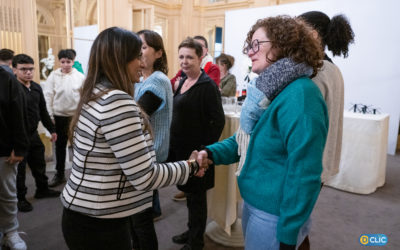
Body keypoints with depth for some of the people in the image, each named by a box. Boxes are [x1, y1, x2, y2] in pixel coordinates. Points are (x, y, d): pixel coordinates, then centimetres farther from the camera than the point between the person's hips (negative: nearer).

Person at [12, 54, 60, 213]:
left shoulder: (36, 87, 7)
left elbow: (43, 111, 16)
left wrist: (51, 129, 18)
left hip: (33, 134, 7)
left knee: (39, 164, 20)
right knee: (19, 168, 7)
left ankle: (42, 189, 39)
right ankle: (20, 198, 25)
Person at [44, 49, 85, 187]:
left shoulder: (80, 76, -4)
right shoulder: (53, 76, -3)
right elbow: (48, 96, -2)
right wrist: (50, 116, -4)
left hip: (76, 115, -1)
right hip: (59, 116, 1)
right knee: (60, 145, 12)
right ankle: (59, 174, 26)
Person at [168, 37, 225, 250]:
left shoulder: (207, 85, -15)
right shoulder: (183, 82, 9)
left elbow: (218, 120, -17)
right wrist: (173, 144, 12)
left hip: (196, 152, -8)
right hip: (180, 148, 8)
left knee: (196, 196, 8)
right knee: (189, 193, 20)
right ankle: (192, 231, 40)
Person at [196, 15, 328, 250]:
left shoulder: (301, 95, -24)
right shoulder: (270, 89, 7)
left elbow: (304, 171, -25)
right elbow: (247, 138, 14)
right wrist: (212, 153, -3)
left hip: (275, 216, -9)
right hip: (254, 203, 9)